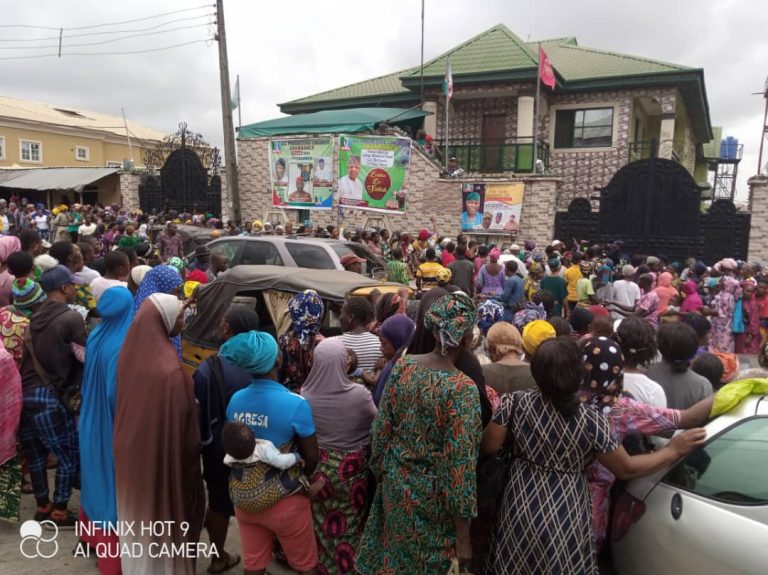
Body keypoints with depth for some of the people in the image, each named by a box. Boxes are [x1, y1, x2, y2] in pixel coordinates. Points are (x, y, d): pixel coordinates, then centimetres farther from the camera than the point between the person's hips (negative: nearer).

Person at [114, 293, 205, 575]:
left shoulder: (130, 351, -7)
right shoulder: (169, 368, -29)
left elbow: (124, 404, 6)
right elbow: (184, 421, -22)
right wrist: (192, 452, -7)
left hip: (131, 450, 7)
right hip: (163, 455, -7)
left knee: (137, 511, 25)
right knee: (165, 515, 13)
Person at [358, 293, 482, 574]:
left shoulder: (403, 366, -10)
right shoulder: (462, 388, -25)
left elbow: (382, 429, -1)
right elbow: (459, 464, -22)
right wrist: (463, 537, -12)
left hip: (395, 482, 5)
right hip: (432, 494, -5)